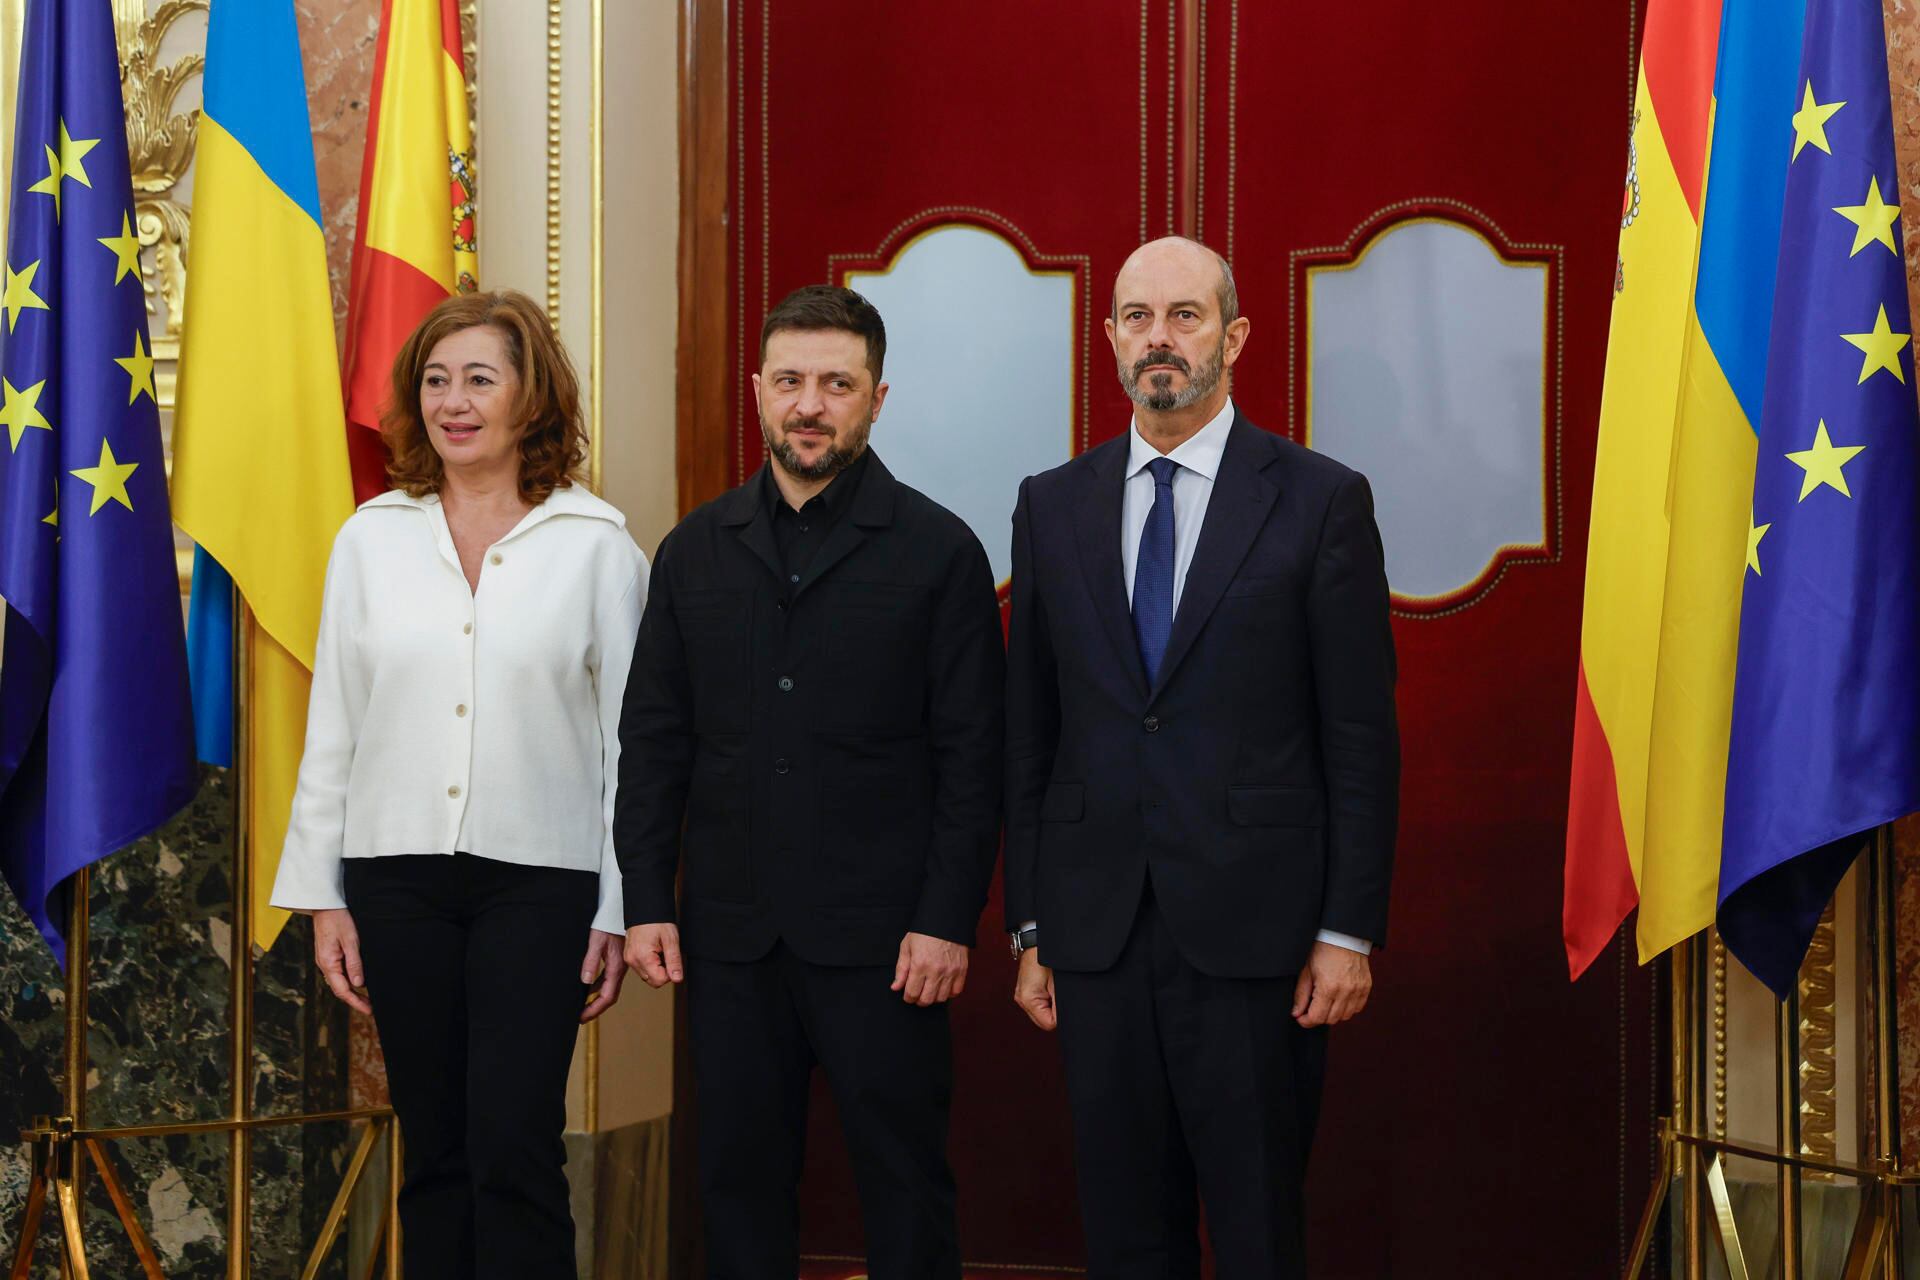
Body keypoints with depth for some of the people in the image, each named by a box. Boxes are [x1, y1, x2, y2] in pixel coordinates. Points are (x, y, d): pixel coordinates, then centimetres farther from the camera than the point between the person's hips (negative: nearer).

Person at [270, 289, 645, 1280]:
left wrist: (620, 911, -3)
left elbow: (628, 739, 0)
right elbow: (332, 727, 10)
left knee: (514, 1153, -8)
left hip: (539, 879, -3)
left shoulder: (598, 547, 0)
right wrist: (321, 895, 7)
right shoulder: (371, 538, 7)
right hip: (397, 879, 3)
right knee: (435, 1154, 9)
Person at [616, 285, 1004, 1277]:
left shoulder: (939, 552, 0)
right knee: (738, 1178, 9)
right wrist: (645, 900, 4)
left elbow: (972, 756, -3)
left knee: (904, 1180, 3)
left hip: (881, 936, -3)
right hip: (730, 934, 3)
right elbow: (652, 739, 11)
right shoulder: (695, 551, 10)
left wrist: (947, 921, -10)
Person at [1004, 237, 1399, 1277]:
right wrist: (1028, 931, 8)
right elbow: (1030, 738, 11)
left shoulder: (1320, 501, 0)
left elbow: (1362, 737, -2)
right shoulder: (1053, 506, 10)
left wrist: (1348, 931, -7)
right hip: (1098, 930, 3)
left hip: (1254, 930, -3)